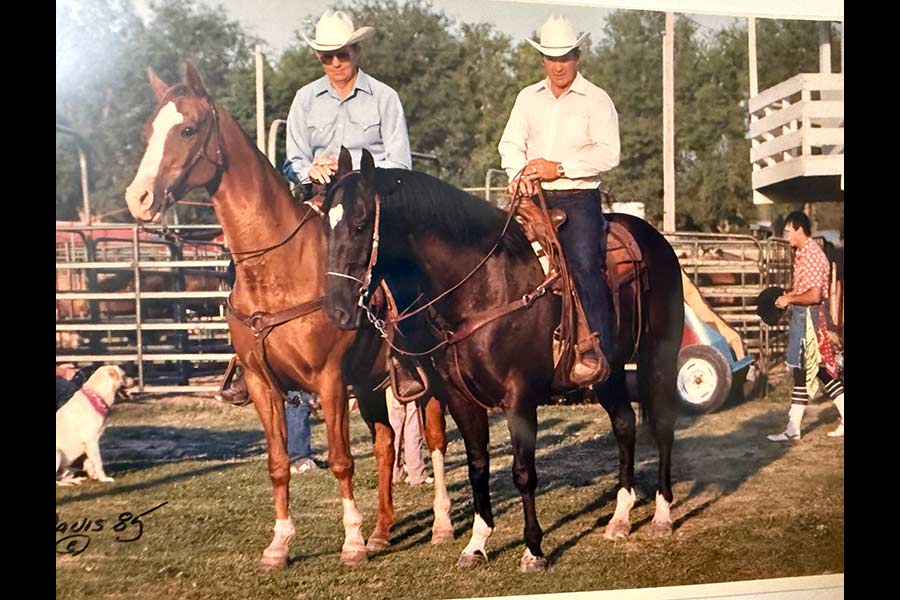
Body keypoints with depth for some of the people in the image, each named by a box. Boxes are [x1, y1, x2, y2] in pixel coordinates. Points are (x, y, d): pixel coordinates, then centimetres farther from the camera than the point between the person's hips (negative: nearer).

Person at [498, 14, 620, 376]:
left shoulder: (596, 100, 2)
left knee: (584, 266, -16)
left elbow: (608, 154, -7)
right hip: (534, 198, 4)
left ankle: (598, 352, -15)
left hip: (578, 199, -4)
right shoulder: (528, 98, 16)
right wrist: (519, 173, -11)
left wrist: (559, 168, -15)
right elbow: (510, 143, 11)